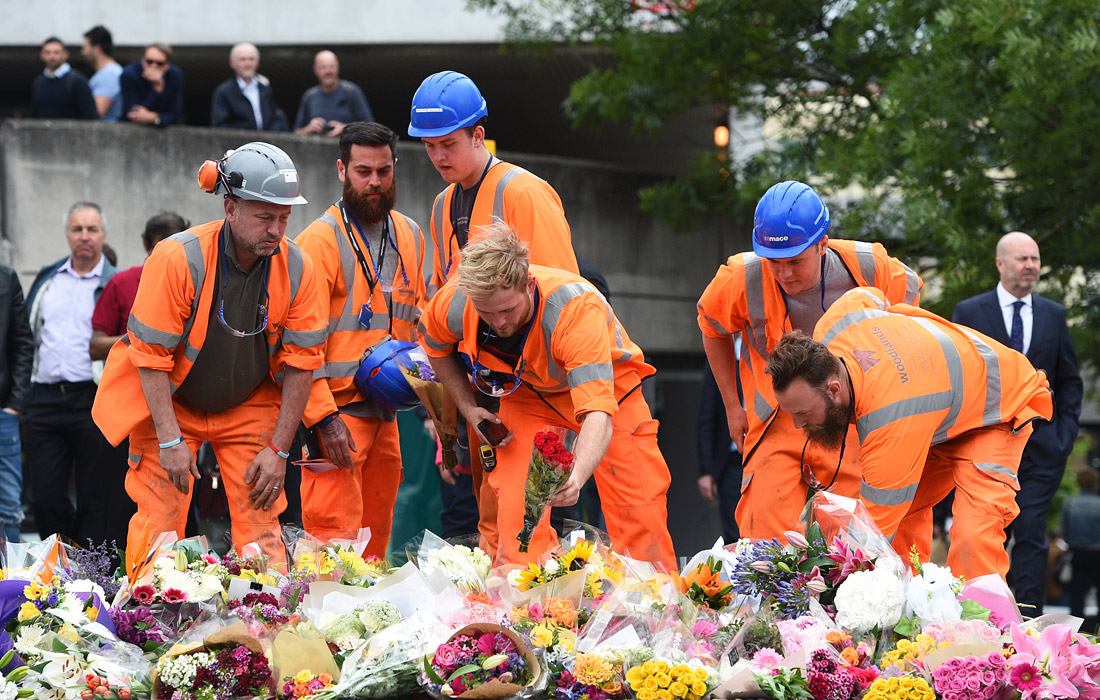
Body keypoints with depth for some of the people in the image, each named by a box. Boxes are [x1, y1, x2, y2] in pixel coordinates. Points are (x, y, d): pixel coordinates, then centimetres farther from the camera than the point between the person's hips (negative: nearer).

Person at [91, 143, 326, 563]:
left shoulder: (296, 268, -13)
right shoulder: (178, 259, -24)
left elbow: (301, 362, -6)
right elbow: (151, 356, -19)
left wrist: (278, 449, -8)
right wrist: (170, 440, -21)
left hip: (249, 409, 3)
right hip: (167, 404, -3)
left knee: (261, 524, -4)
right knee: (161, 522, -9)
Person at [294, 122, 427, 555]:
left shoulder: (409, 235, 13)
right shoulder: (320, 240, -9)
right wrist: (323, 417, -20)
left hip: (385, 410, 7)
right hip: (337, 411, -7)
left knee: (376, 532, 10)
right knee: (337, 536, -12)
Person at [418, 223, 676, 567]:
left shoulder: (577, 308, -43)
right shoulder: (455, 303, -29)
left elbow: (598, 414, -51)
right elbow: (433, 342, 0)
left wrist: (576, 476, -69)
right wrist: (468, 407, -9)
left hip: (607, 385, -3)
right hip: (529, 393, 3)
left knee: (639, 513, -8)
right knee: (513, 511, -15)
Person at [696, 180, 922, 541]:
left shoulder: (866, 268, -17)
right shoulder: (742, 278, -16)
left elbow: (908, 292, 8)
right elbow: (712, 327, 8)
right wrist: (732, 407, 10)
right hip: (776, 426, 0)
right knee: (766, 539, -14)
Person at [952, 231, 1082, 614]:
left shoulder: (1054, 315, 11)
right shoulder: (969, 312, 4)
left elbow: (1070, 379, 15)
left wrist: (1066, 431, 4)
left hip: (1041, 446, 1)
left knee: (1031, 536, -6)